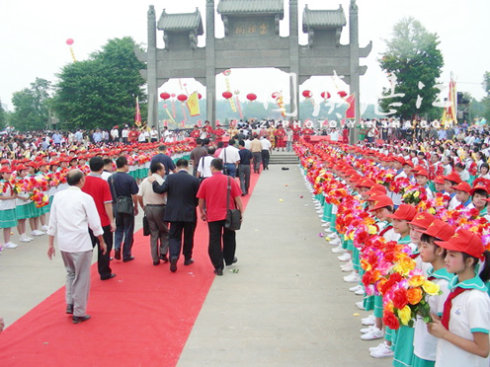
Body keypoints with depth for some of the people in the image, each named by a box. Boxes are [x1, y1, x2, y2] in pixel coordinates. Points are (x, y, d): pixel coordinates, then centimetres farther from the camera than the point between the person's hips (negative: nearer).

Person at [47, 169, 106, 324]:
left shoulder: (58, 196, 4)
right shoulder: (85, 198, -9)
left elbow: (52, 222, 8)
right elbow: (95, 224, -6)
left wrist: (51, 244, 16)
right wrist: (102, 242, 8)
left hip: (63, 242, 5)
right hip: (80, 243, -5)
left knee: (70, 272, 25)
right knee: (82, 277, 6)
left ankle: (70, 304, 21)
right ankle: (78, 313, 13)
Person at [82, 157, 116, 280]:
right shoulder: (103, 183, -14)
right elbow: (107, 204, -16)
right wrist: (112, 221, -9)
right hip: (103, 222, -4)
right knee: (104, 247, 9)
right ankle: (104, 273, 16)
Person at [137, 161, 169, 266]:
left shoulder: (145, 181, 4)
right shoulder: (161, 181, -12)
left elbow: (139, 197, 3)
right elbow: (166, 195, -14)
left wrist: (144, 208, 13)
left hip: (148, 208, 5)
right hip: (160, 208, -4)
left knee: (153, 233, 11)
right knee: (164, 231, 15)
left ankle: (155, 258, 13)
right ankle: (163, 253, 7)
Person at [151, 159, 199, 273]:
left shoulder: (170, 178, -6)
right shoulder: (194, 180, -6)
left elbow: (160, 190, -11)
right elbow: (197, 199, -1)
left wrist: (154, 182, 7)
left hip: (174, 214, 0)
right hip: (189, 214, 0)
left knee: (174, 237, 5)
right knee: (188, 237, 16)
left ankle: (174, 256, -17)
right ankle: (187, 259, 26)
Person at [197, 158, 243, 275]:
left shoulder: (206, 182, -6)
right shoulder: (230, 181, -4)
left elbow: (201, 200, 1)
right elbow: (237, 198, -3)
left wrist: (202, 212, 16)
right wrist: (241, 211, 6)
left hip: (212, 216, -1)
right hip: (228, 215, 1)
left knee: (214, 241, 5)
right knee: (229, 238, 22)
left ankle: (218, 267, 2)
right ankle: (229, 259, 38)